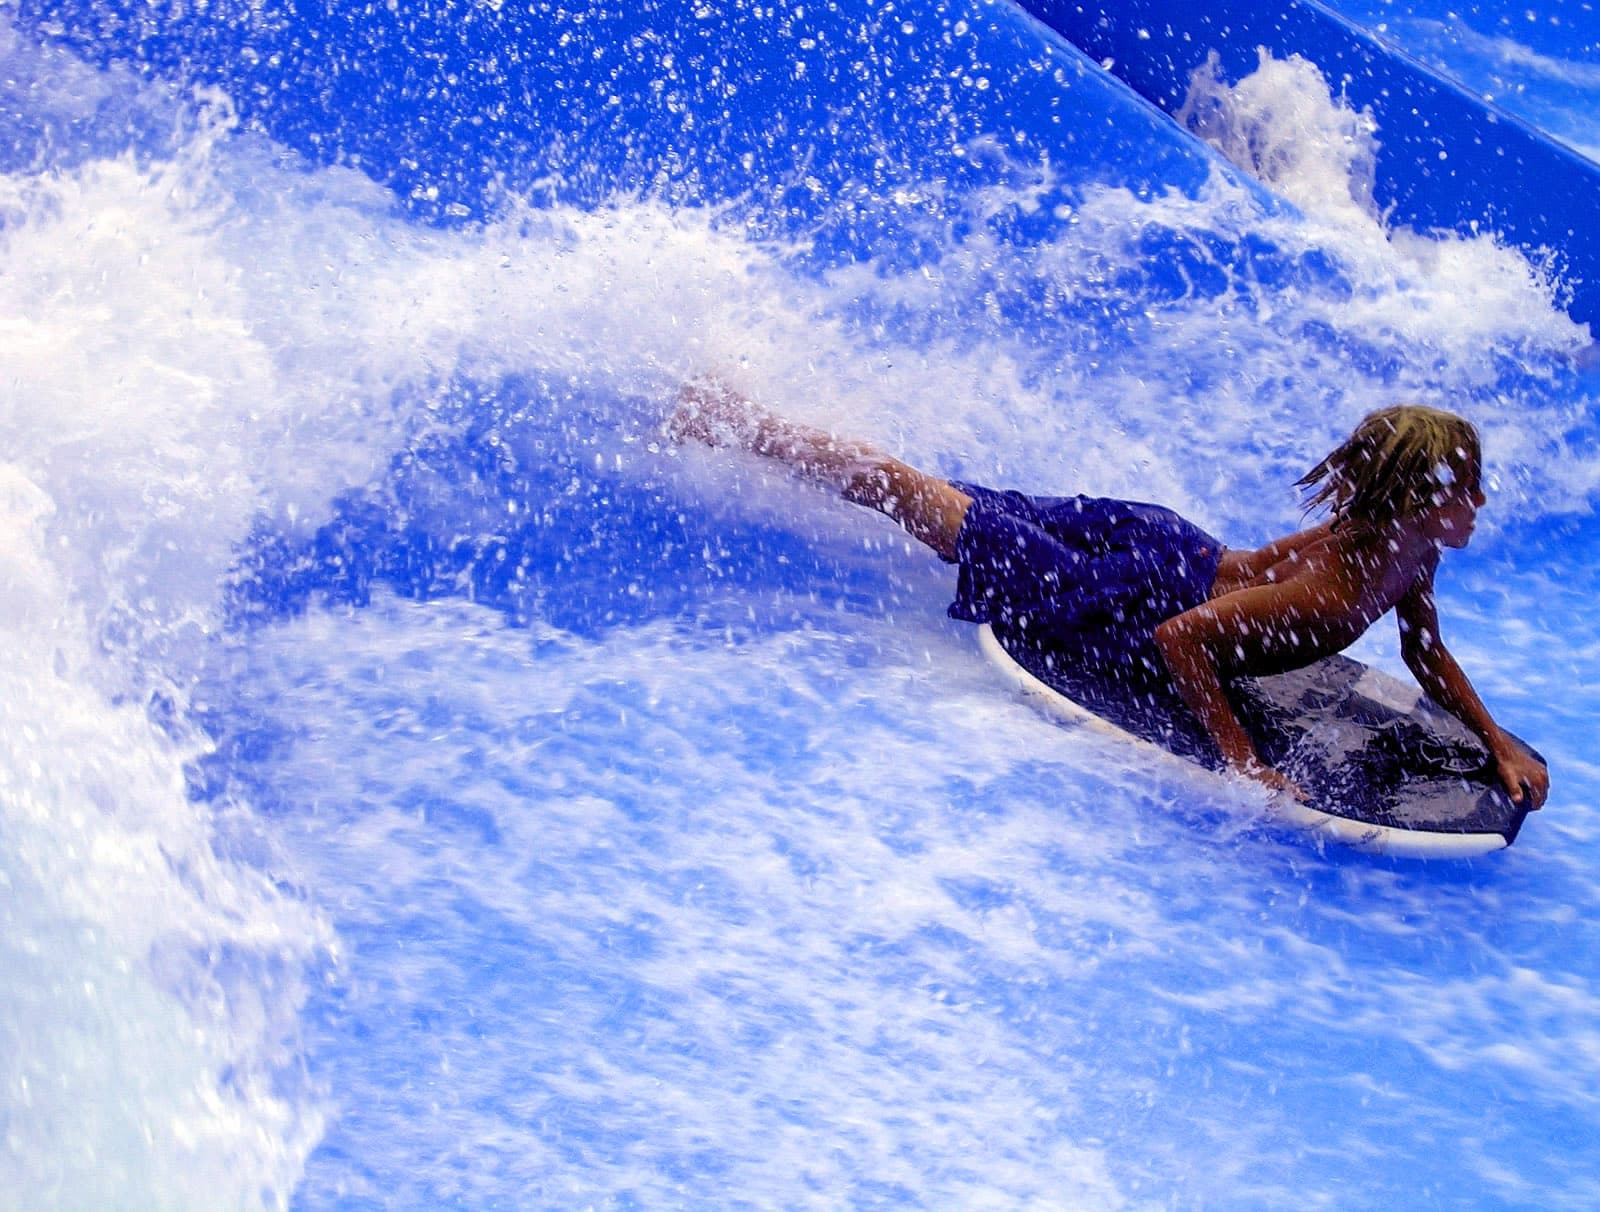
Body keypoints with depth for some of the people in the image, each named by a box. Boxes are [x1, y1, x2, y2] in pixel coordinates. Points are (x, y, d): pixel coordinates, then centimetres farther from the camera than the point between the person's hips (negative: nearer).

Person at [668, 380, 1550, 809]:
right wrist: (1243, 762, -33)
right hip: (1125, 601, -7)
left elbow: (1427, 654, 10)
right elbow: (1179, 637, -36)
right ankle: (732, 422, 19)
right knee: (912, 497, 5)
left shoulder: (1409, 551, -9)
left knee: (983, 510, 21)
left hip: (1167, 545, 7)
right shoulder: (1328, 594, -36)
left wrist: (1498, 744, -1)